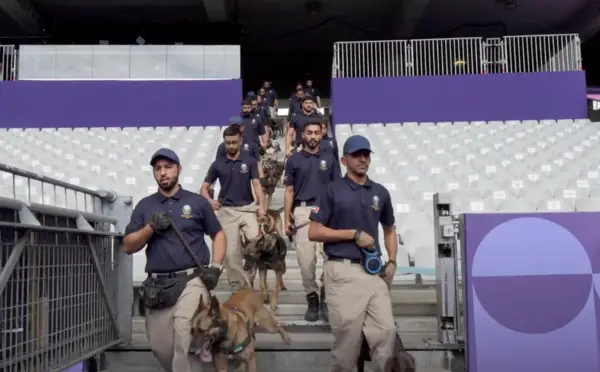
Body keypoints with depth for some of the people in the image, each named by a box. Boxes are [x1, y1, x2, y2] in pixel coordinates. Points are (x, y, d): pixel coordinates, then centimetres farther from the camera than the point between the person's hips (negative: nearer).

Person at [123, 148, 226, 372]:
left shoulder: (197, 202, 5)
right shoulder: (144, 206, 10)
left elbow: (218, 235, 12)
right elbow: (128, 247, 8)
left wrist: (215, 267, -2)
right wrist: (150, 228, -8)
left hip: (191, 280, -3)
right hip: (157, 285, 3)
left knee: (185, 338, -20)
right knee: (159, 346, 10)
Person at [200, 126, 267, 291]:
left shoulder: (250, 161, 1)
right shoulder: (217, 164, 4)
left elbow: (256, 184, -8)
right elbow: (204, 187, 10)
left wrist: (262, 205, -23)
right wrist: (210, 201, -11)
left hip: (247, 209, -1)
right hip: (226, 211, 1)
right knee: (231, 251, 2)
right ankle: (236, 287, 14)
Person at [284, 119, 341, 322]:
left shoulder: (329, 159, 10)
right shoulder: (294, 160, 9)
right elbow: (289, 191, 9)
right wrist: (287, 218, 2)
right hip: (302, 211, 0)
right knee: (306, 259, -1)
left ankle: (326, 297, 8)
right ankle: (312, 298, 15)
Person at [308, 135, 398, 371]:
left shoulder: (380, 193, 12)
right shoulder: (332, 190, -1)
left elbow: (389, 230, 23)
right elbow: (314, 232, -5)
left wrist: (392, 261, 8)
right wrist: (354, 234, -10)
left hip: (374, 270, 4)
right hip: (343, 270, -4)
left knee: (386, 330, 0)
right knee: (348, 334, 1)